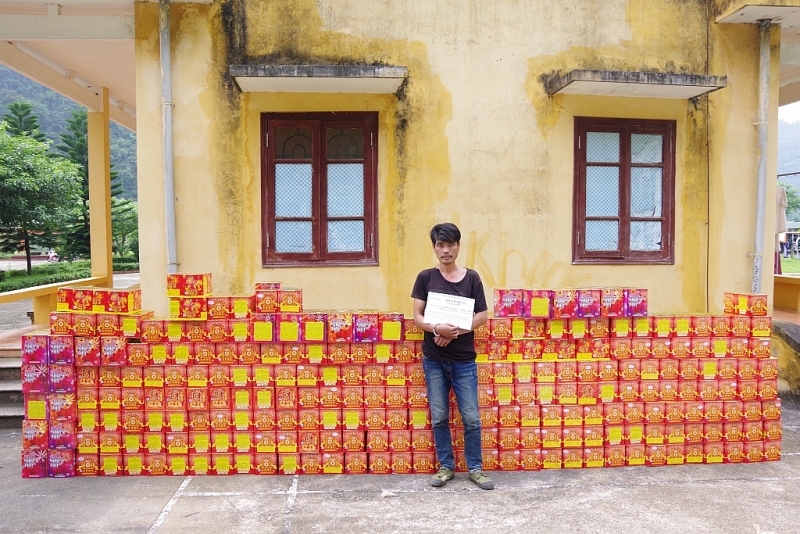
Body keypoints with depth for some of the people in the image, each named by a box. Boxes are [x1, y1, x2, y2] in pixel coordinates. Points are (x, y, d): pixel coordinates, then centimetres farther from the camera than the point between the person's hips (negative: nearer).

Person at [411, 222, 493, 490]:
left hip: (464, 360, 0)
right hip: (434, 360, 1)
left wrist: (455, 331, -14)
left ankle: (475, 468, 20)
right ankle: (446, 466, 24)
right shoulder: (426, 277, 0)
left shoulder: (471, 278, 1)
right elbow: (417, 317, -3)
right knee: (439, 417, 9)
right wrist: (438, 329, -22)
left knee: (471, 418, 4)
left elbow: (482, 316, 0)